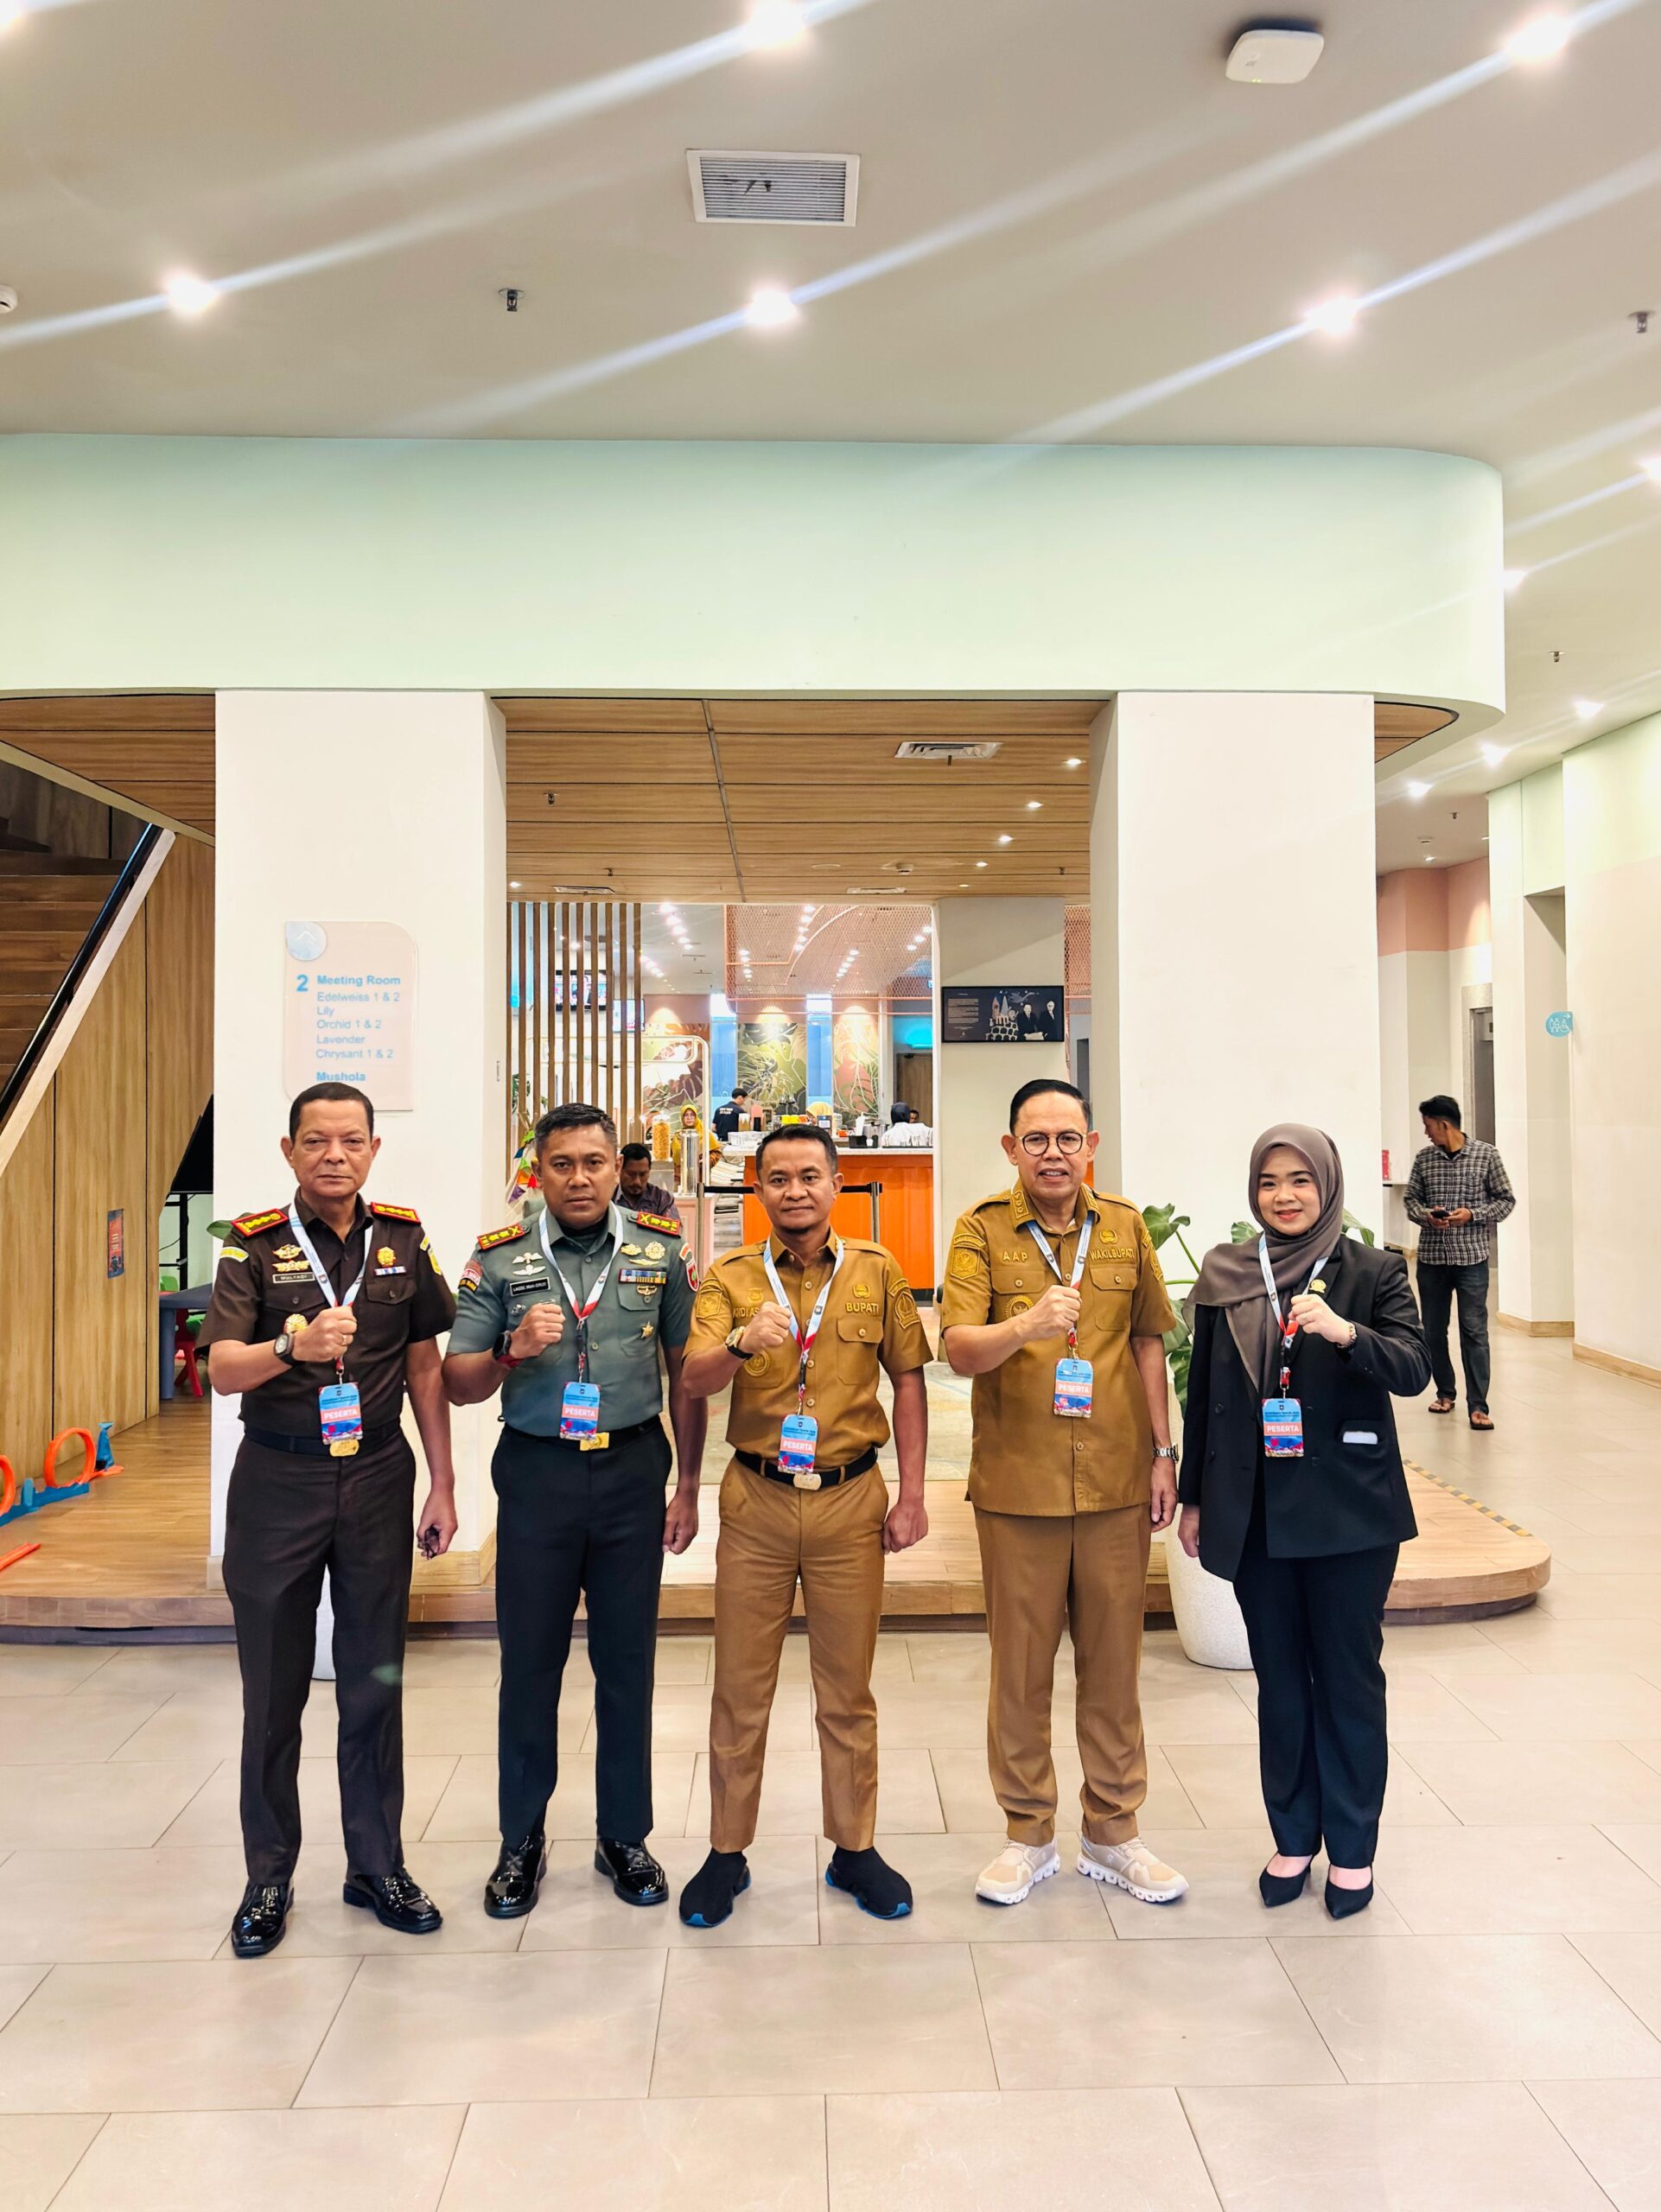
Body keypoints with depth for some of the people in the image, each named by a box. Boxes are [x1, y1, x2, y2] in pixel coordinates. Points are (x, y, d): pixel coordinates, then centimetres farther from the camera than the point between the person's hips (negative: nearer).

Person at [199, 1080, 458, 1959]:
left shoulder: (404, 1240, 2)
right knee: (273, 1691, 9)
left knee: (375, 1683, 11)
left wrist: (443, 1486, 6)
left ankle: (376, 1866, 26)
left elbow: (424, 1368, 7)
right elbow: (222, 1370, -14)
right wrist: (294, 1346, -35)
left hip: (378, 1476, 2)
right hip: (277, 1481, -2)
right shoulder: (253, 1245, -4)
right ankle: (268, 1878, 25)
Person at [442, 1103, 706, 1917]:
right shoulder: (499, 1257, -1)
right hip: (538, 1473, 0)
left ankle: (624, 1835, 27)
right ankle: (522, 1840, 27)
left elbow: (685, 1372, 6)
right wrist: (513, 1352, -20)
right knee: (530, 1662, 9)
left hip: (633, 1471, 0)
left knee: (627, 1661, 10)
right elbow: (458, 1385, 1)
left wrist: (688, 1487, 5)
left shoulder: (662, 1249, 1)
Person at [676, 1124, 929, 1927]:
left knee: (847, 1689, 12)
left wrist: (912, 1494, 1)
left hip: (850, 1500, 0)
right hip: (756, 1500, 0)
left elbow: (908, 1382, 5)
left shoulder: (876, 1273, 2)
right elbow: (695, 1380, -12)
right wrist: (742, 1344, -33)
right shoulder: (730, 1278, 0)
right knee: (740, 1688, 9)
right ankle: (727, 1852, 25)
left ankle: (855, 1849, 28)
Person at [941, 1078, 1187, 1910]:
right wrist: (1027, 1324, -35)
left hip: (1116, 1483, 3)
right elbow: (958, 1349, -15)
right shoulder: (981, 1230, -5)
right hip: (1017, 1486, -2)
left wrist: (1162, 1453, 9)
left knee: (1113, 1663, 12)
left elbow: (1147, 1343, 13)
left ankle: (1112, 1834, 29)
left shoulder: (1125, 1227, 6)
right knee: (1020, 1667, 9)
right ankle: (1028, 1834, 27)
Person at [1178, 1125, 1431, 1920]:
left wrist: (1346, 1333, -33)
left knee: (1348, 1676, 8)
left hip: (1349, 1510, -2)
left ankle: (1351, 1848, 24)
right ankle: (1293, 1838, 27)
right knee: (1280, 1679, 12)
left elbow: (1414, 1370, -14)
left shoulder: (1373, 1273, -3)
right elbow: (1202, 1391, 8)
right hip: (1254, 1511, 2)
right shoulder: (1225, 1275, 3)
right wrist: (1193, 1498, 9)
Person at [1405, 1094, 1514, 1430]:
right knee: (1433, 1329, 10)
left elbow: (1506, 1200, 2)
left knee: (1474, 1330, -6)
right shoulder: (1424, 1158, 6)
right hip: (1431, 1256, 4)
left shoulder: (1486, 1155, -2)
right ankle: (1445, 1391, 27)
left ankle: (1477, 1405, -2)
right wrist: (1425, 1215, -10)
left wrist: (1472, 1215, -13)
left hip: (1471, 1255, -3)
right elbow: (1411, 1199, 11)